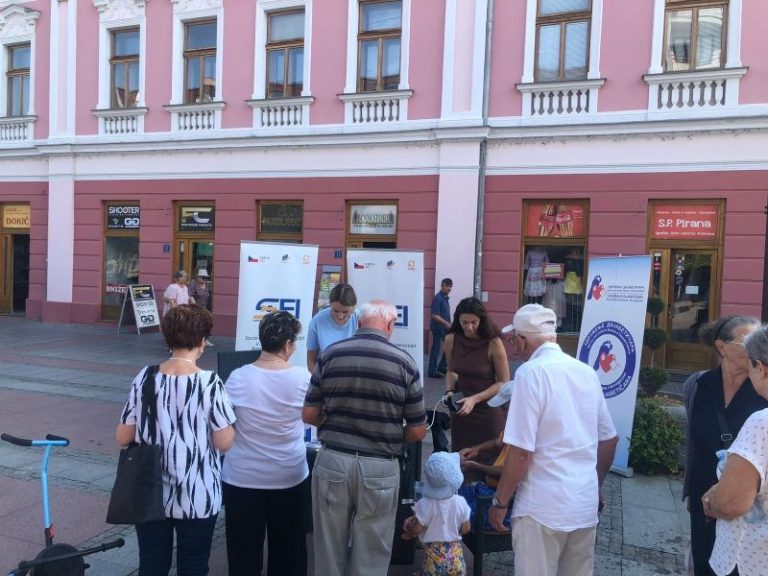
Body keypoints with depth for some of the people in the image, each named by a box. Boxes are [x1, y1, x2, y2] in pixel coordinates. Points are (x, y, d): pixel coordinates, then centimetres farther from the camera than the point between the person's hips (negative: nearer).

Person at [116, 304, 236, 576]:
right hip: (197, 497, -3)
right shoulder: (209, 383, -17)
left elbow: (123, 437, -1)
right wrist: (228, 422, 4)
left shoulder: (144, 378, -6)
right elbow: (224, 442, -14)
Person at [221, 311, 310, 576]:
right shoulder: (302, 378, -13)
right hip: (289, 477, 1)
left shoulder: (238, 378, -14)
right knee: (287, 550, 19)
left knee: (244, 550, 15)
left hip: (243, 478, 0)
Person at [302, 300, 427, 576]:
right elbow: (418, 431, -3)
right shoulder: (404, 362, -7)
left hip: (332, 461, 2)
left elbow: (309, 414, 1)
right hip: (380, 469, -1)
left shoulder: (330, 354, -3)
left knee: (328, 552, 18)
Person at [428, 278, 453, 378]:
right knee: (436, 349, -2)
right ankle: (432, 371, 7)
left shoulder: (445, 298, 11)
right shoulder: (438, 298, -17)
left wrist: (448, 325, 17)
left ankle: (441, 367, 24)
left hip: (445, 327, 9)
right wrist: (447, 323, -22)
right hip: (438, 327, -9)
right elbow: (434, 315, -23)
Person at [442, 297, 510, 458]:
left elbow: (503, 382, -10)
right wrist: (450, 391, -8)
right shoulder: (451, 340, -7)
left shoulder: (493, 343, -18)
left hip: (488, 409, -3)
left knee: (488, 459, 7)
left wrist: (475, 399, -19)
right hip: (461, 408, 4)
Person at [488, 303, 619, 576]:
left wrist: (500, 501, -6)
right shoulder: (587, 372, 5)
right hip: (585, 503, 7)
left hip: (543, 505, -7)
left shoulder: (531, 372, -16)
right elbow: (609, 439, 14)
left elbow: (521, 451, -18)